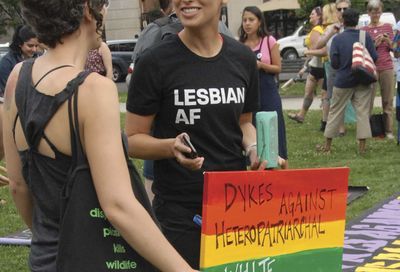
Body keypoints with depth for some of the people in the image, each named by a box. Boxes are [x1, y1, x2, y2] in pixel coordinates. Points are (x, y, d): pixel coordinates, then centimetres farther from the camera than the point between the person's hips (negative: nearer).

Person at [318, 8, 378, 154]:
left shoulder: (337, 39, -9)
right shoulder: (366, 37, -6)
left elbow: (334, 63, -9)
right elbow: (374, 58, -5)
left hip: (343, 80, -1)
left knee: (335, 112, 10)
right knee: (363, 112, 5)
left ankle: (327, 145, 19)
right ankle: (362, 146, 3)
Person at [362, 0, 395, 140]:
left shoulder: (387, 27, 8)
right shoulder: (364, 30, 3)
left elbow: (393, 48, 9)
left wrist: (388, 41, -11)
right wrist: (375, 44, -15)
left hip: (387, 68, 2)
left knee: (388, 101, 1)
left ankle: (389, 130, 7)